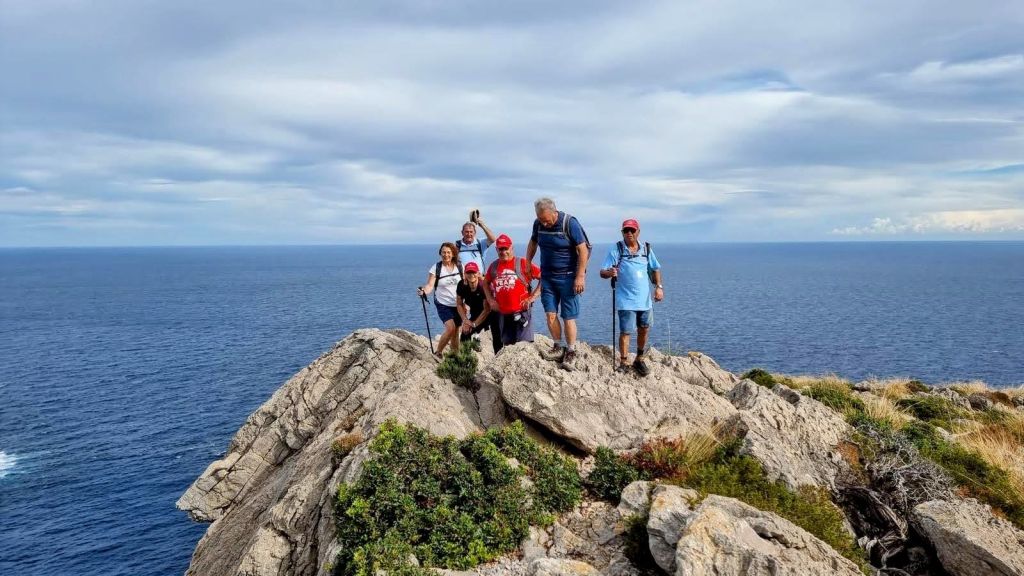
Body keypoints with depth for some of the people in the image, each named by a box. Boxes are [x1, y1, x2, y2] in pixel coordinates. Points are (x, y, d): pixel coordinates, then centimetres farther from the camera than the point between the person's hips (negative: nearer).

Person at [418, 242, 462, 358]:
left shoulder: (460, 267, 0)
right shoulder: (436, 268, -8)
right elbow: (430, 285, -16)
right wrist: (424, 291, -37)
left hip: (457, 305, 3)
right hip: (443, 305, -3)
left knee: (456, 332, 6)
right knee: (450, 328, -19)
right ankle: (438, 353, -3)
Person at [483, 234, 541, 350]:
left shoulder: (523, 263, -5)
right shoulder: (493, 266, 9)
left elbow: (544, 277, -6)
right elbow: (485, 283, 26)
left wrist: (533, 297, -9)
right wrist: (490, 300, 13)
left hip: (521, 313, -5)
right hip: (503, 314, 5)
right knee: (507, 345, 14)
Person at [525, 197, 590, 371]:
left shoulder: (569, 223, -15)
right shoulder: (538, 224, 1)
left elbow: (583, 249, -14)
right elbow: (533, 243, 20)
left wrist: (580, 277, -17)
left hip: (567, 277, -5)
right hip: (547, 277, 5)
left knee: (568, 317, -2)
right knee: (550, 315, 2)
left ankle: (571, 353, 9)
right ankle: (558, 348, 17)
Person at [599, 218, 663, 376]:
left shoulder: (646, 248, 6)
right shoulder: (616, 249, -5)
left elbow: (655, 269, 17)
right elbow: (602, 272, -9)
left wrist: (658, 286, 3)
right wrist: (609, 273, -32)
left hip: (645, 299, 4)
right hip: (626, 301, -4)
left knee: (644, 330, 13)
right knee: (625, 332, -4)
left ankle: (639, 360, 32)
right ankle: (623, 363, 10)